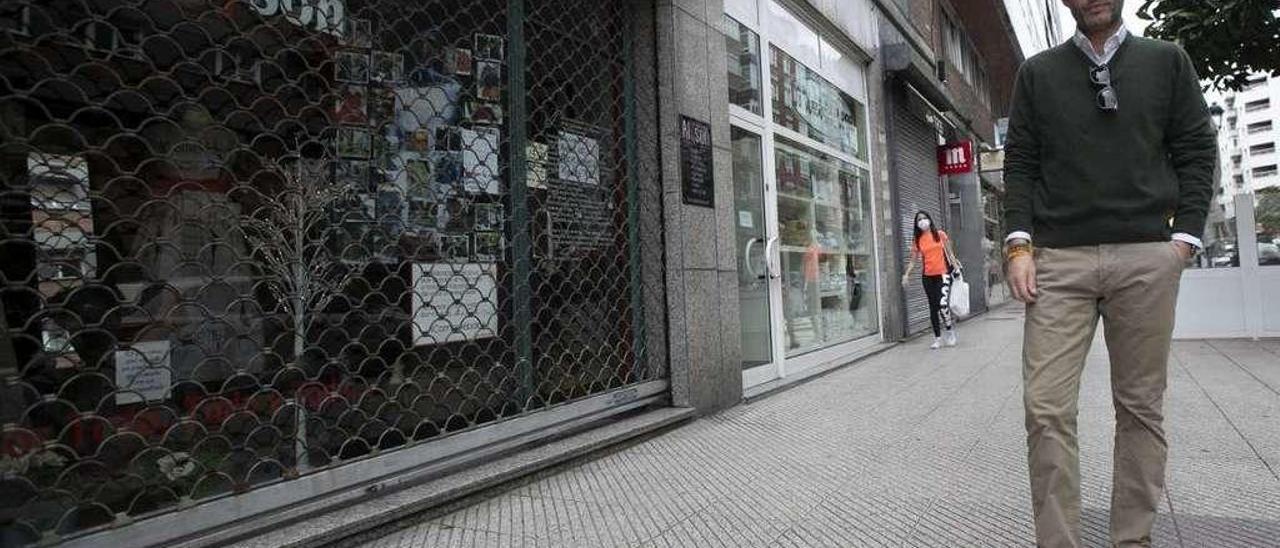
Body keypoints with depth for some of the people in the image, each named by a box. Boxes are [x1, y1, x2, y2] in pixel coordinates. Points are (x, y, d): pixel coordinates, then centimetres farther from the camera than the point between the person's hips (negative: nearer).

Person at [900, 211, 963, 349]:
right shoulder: (917, 240, 6)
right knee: (933, 307, 6)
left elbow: (950, 253, 7)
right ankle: (937, 338, 14)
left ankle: (950, 330, 7)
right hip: (927, 276, 2)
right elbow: (913, 260, 7)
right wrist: (906, 274, -6)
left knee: (943, 304, -17)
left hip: (943, 274, -2)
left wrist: (956, 268, -2)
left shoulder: (940, 235, 3)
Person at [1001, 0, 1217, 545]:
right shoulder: (1036, 73, 14)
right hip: (1058, 260, -1)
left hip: (1146, 259, 1)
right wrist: (1019, 243, -4)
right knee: (1046, 408, -7)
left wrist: (1183, 236, -2)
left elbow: (1197, 152, 10)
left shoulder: (1168, 61, 16)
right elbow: (1019, 164, 8)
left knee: (1141, 407, 4)